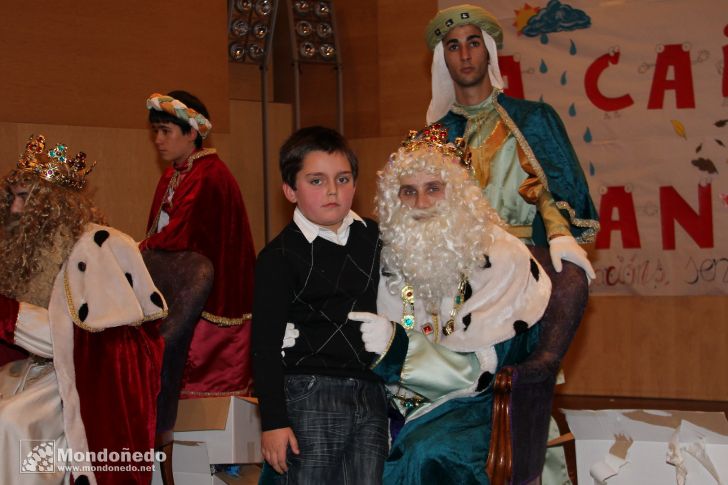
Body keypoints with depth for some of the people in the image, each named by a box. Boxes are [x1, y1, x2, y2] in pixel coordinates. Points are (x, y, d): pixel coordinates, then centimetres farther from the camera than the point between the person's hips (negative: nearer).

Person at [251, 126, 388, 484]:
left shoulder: (373, 237, 10)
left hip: (370, 394, 5)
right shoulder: (279, 257, -6)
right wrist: (273, 420, -12)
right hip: (310, 398, -5)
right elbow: (265, 344, -7)